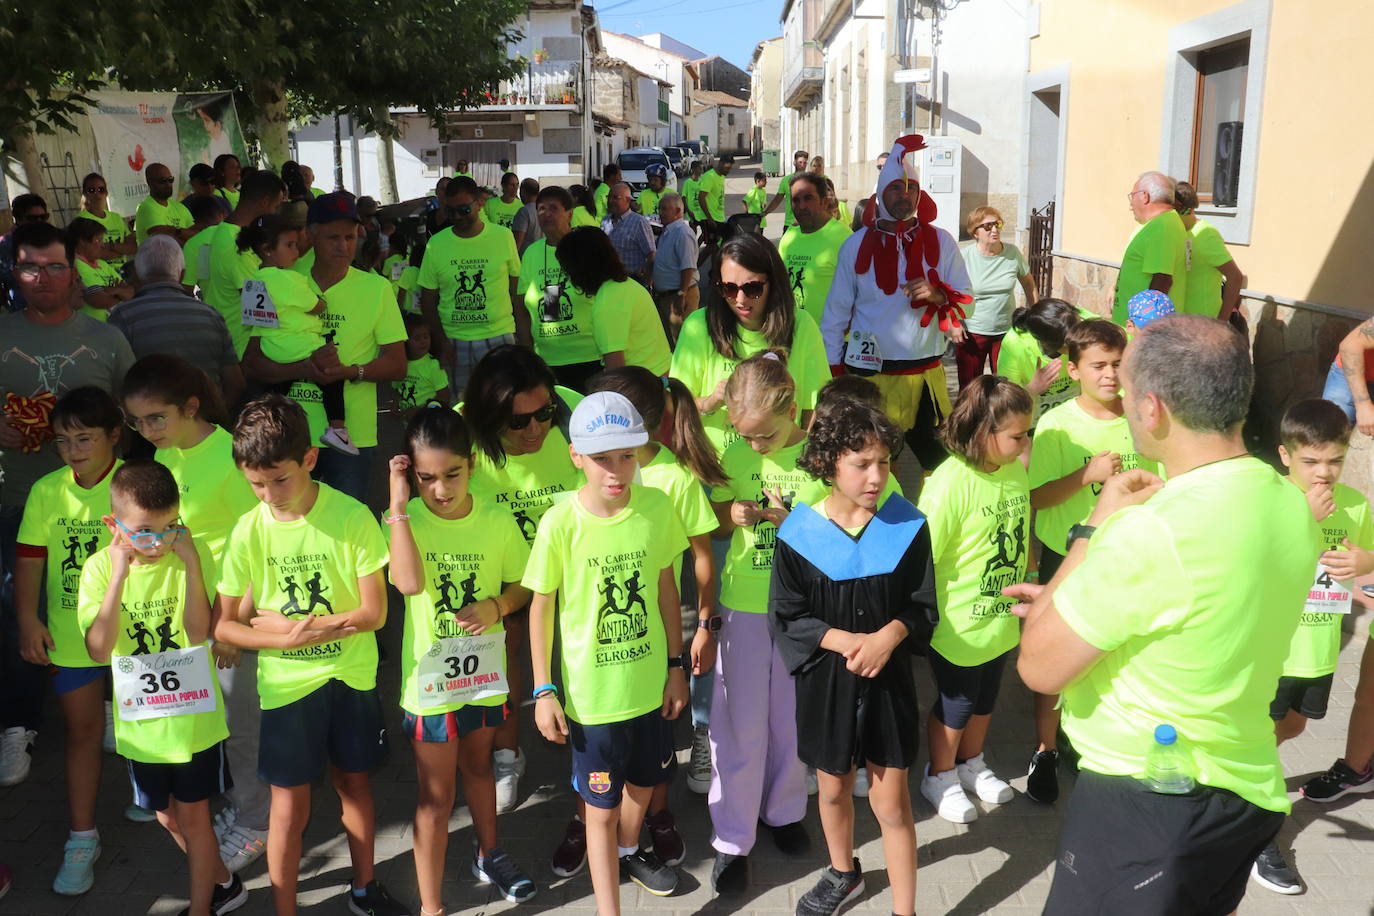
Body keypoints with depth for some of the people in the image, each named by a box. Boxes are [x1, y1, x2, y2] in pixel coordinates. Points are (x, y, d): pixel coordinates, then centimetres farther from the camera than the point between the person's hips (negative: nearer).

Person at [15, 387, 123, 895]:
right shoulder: (46, 491, -3)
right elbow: (29, 557, 1)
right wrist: (28, 619, -5)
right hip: (70, 633, 3)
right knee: (81, 729, 11)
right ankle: (82, 839, 23)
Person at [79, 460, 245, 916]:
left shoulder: (190, 555, -14)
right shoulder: (100, 567, -11)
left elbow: (199, 632, -23)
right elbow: (100, 651, -21)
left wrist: (192, 566, -29)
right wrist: (120, 575, -28)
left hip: (194, 716, -3)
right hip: (142, 723, 3)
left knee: (192, 814, 8)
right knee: (168, 816, 19)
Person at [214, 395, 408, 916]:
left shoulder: (352, 517, -15)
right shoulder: (250, 531, -10)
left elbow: (373, 613, -14)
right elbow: (223, 625, -4)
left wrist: (285, 623, -17)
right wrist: (289, 638, -20)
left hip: (352, 676, 0)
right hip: (286, 684, 0)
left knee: (354, 783, 17)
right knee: (291, 806, 7)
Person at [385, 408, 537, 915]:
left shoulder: (497, 521, -9)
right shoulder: (409, 520, -15)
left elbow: (521, 585, 2)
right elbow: (409, 582, -33)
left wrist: (496, 607, -19)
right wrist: (398, 505, -32)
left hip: (484, 669, 3)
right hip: (429, 678, -3)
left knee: (478, 765, 26)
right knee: (436, 797, 7)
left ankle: (489, 854, 50)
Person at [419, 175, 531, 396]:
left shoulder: (504, 237, 1)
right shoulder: (436, 244, 2)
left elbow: (518, 293, 5)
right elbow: (427, 301, 6)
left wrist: (525, 342, 1)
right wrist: (441, 342, -5)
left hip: (499, 337, -1)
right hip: (453, 342, 1)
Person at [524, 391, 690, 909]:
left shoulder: (657, 506, -10)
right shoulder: (560, 524, -19)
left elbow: (665, 586, 3)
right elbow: (541, 606, -8)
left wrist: (676, 666, 7)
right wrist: (543, 691, -7)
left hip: (650, 684, 4)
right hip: (591, 694, -4)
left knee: (643, 782, 25)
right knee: (602, 807, 7)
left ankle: (629, 852, 55)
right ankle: (609, 909, 25)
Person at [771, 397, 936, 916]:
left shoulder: (907, 525, -10)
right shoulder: (799, 532, -13)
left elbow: (922, 606, -3)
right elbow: (787, 616, -8)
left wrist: (886, 637, -22)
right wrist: (847, 641, -22)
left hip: (889, 678, -1)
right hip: (825, 680, 1)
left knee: (891, 803, 4)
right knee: (833, 787, 20)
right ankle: (843, 874, 47)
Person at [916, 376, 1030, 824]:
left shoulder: (1015, 471, -6)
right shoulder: (949, 483, -28)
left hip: (1001, 619, 6)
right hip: (959, 625, -6)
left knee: (985, 699, 25)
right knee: (955, 704, 15)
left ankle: (971, 764, 51)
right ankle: (940, 777, 41)